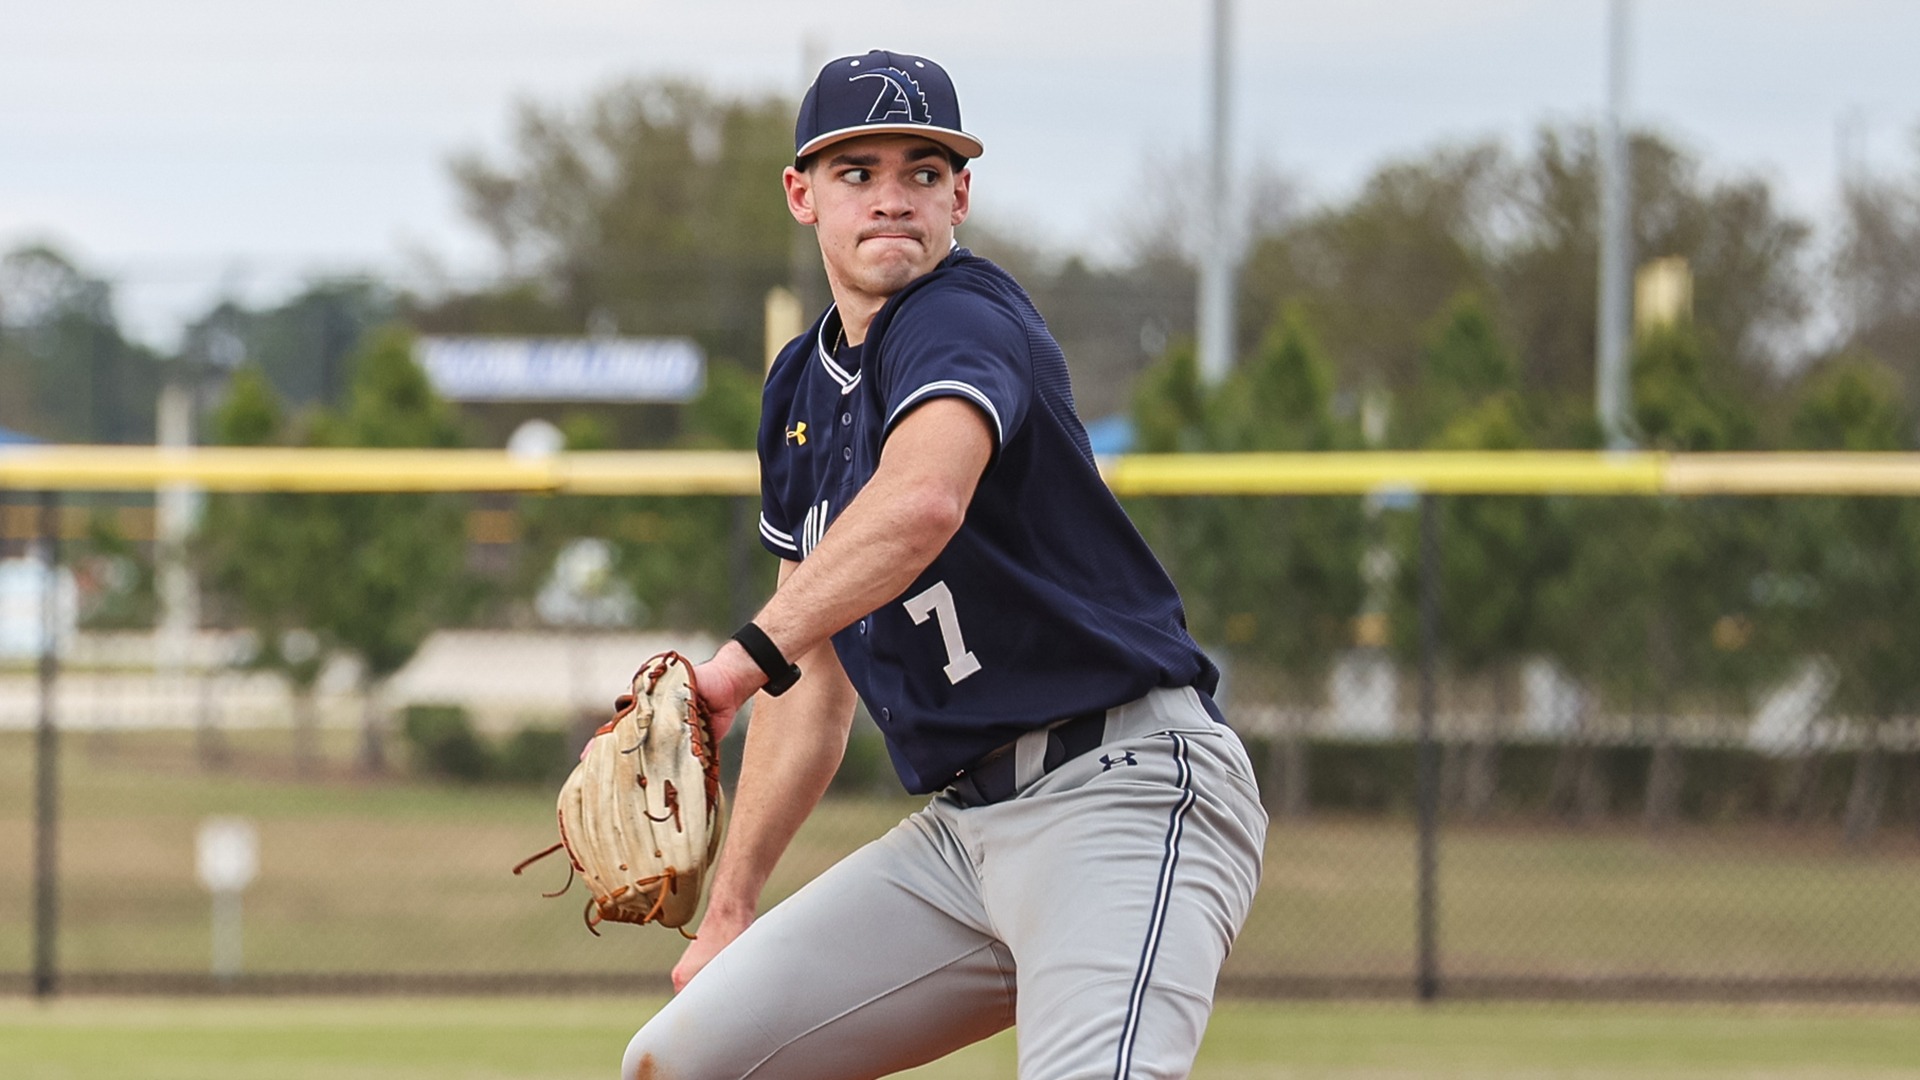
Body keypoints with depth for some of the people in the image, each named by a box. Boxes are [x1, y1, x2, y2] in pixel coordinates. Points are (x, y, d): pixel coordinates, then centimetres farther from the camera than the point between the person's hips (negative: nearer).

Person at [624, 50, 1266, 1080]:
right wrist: (729, 910, 22)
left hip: (1125, 795, -9)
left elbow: (923, 503, -36)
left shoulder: (960, 321, -11)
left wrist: (744, 660, -39)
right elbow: (818, 680, 24)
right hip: (963, 828, 9)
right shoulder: (803, 387, 16)